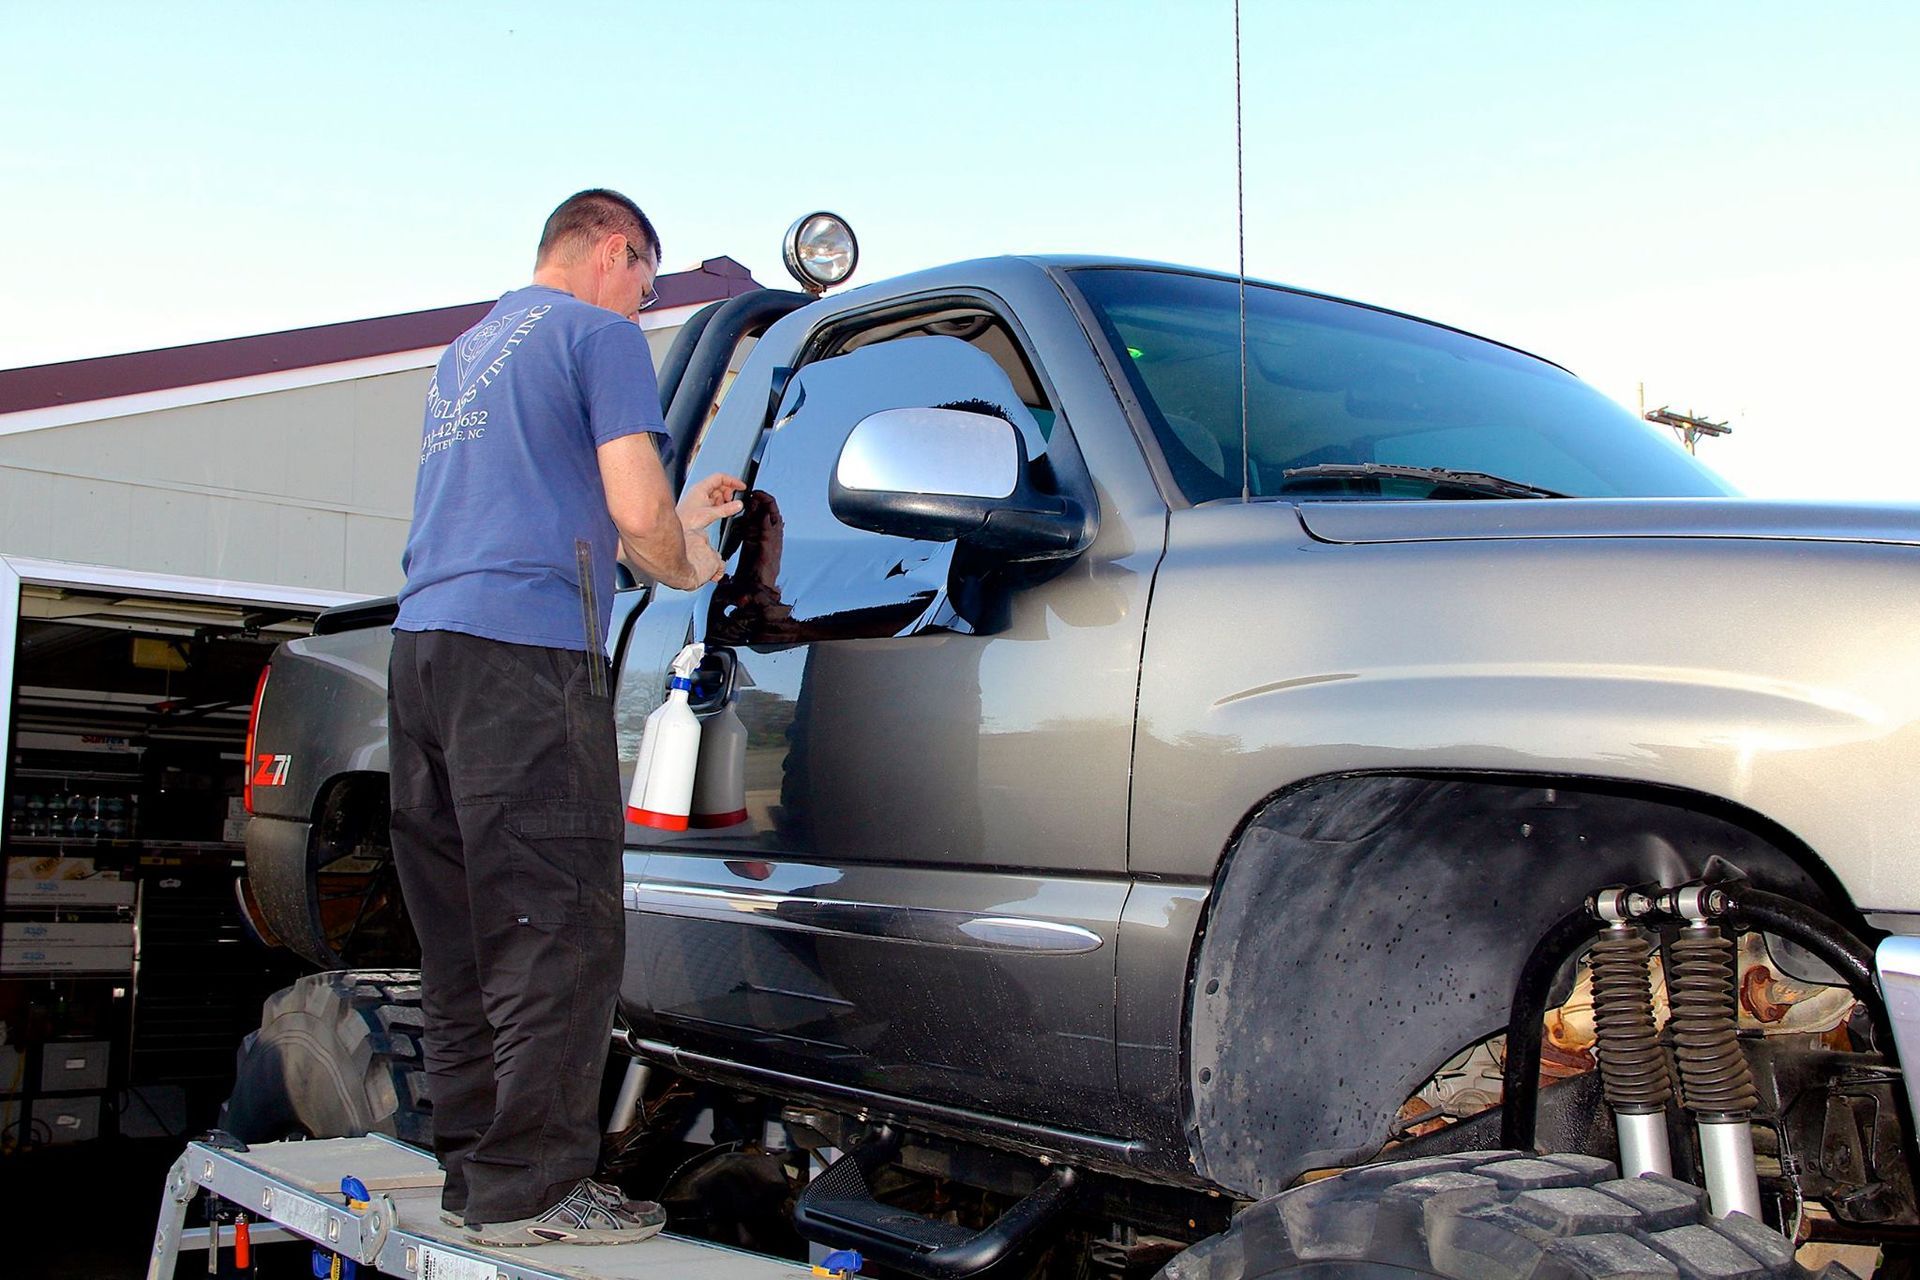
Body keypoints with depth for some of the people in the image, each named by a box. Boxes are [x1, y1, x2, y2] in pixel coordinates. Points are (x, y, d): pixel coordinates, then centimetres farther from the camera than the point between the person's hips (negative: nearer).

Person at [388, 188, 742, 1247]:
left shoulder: (468, 349, 28)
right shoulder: (599, 334, 3)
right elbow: (636, 512, -9)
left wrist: (680, 517, 36)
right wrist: (684, 562, 12)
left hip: (422, 645, 9)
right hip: (527, 652, -8)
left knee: (461, 932, 10)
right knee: (556, 931, -6)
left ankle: (473, 1168, 16)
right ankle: (528, 1188, -4)